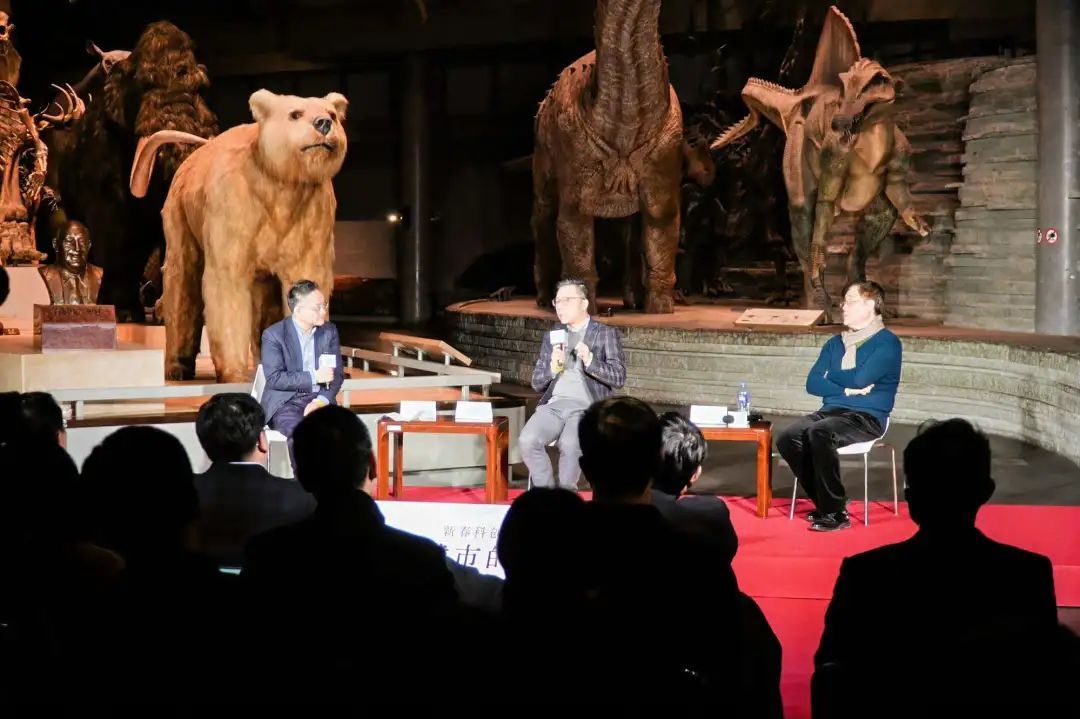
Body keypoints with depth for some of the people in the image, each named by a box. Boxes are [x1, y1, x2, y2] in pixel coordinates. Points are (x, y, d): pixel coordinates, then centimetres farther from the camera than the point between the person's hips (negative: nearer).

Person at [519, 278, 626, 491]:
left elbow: (619, 378, 0)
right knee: (527, 441, -26)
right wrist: (552, 367, -4)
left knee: (570, 445, -34)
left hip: (587, 407, -4)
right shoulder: (552, 336, 21)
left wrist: (590, 361, -16)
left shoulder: (606, 334, 9)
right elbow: (537, 383, 18)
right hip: (554, 404, 4)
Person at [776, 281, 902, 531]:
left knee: (819, 433, -35)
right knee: (787, 438, -20)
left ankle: (836, 512, -26)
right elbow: (812, 384, 8)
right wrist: (846, 389, -8)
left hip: (867, 417, -7)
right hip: (832, 411, 7)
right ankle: (824, 503, -6)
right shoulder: (835, 343, 17)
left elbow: (859, 379, -16)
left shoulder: (887, 343, -3)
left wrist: (831, 377, 2)